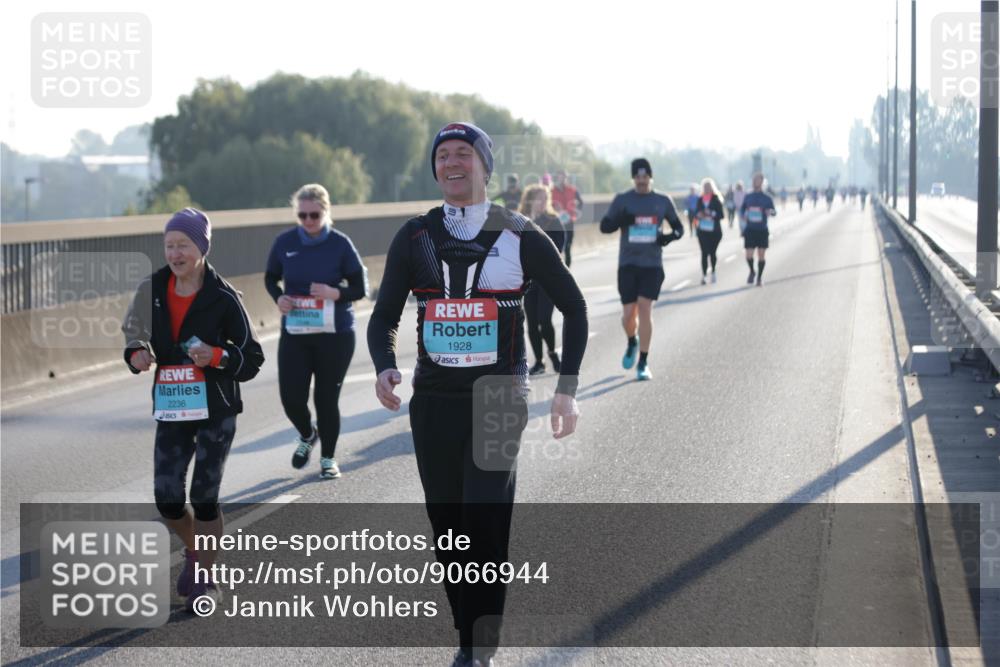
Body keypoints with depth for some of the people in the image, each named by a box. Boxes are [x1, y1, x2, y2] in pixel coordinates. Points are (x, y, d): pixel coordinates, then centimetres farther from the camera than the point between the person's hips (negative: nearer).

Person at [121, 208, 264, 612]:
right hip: (172, 409, 4)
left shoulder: (223, 298, -10)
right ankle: (194, 552, 32)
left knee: (204, 495, -3)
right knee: (166, 498, 1)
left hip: (216, 410, -4)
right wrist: (137, 355, -9)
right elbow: (136, 334, 14)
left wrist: (216, 356, -24)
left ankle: (205, 578, 15)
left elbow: (252, 358, -6)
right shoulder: (154, 290, 2)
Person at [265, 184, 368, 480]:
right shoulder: (284, 242, -2)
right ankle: (307, 435, 31)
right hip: (294, 334, 2)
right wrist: (279, 297, -9)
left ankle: (328, 458, 22)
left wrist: (336, 293, -22)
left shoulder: (340, 244, -8)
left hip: (336, 334, -2)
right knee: (291, 397, -3)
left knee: (327, 398, 3)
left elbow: (360, 288, -2)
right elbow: (270, 278, 13)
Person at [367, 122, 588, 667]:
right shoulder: (414, 237, 7)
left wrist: (567, 387, 1)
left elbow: (573, 306, 9)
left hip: (498, 399, -3)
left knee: (484, 526, -15)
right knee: (447, 532, 6)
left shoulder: (519, 235, 1)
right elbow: (384, 316, 10)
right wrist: (385, 367, -12)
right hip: (433, 401, 3)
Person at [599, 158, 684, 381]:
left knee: (645, 309, -11)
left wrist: (670, 235, -10)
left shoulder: (663, 201, 5)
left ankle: (643, 363, -4)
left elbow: (678, 227, 13)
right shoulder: (622, 200, 2)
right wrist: (620, 220, -19)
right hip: (627, 264, 0)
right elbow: (604, 226, 3)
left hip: (652, 264, 0)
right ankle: (631, 343, 35)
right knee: (628, 312, 0)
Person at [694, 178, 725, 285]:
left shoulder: (716, 200, -4)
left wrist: (712, 215, -22)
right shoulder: (700, 200, 7)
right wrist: (698, 215, -10)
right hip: (702, 231, 2)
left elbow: (722, 215, -7)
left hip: (714, 231, -2)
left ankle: (713, 272, 25)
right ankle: (704, 275, -4)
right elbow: (696, 213, 13)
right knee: (704, 253, -4)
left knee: (712, 252, 2)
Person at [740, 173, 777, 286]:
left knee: (761, 255, 1)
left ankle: (760, 277, 17)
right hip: (750, 230, 1)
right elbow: (742, 209, 17)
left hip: (762, 231, -1)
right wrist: (742, 216, -5)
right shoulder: (748, 197, 7)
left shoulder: (767, 198, 0)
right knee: (749, 256, -5)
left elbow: (774, 212, 0)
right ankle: (752, 272, 23)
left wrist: (771, 211, -24)